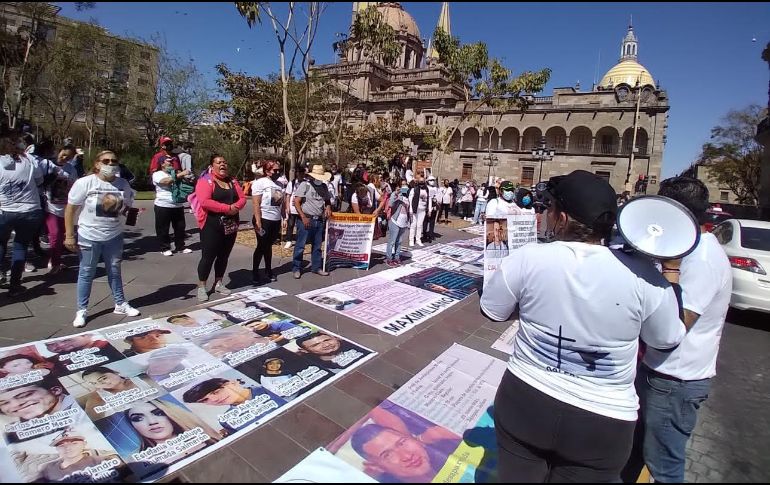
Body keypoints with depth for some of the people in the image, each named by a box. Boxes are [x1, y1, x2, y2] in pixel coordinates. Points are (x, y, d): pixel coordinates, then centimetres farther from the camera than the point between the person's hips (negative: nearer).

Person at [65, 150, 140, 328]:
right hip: (89, 237, -3)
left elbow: (128, 207, 11)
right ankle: (81, 310, 21)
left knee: (115, 271, 15)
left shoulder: (123, 184, -1)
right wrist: (69, 236, -11)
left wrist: (125, 208, -14)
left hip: (114, 236, 3)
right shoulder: (85, 183, -12)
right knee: (86, 273, 8)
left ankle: (120, 304, 28)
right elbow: (70, 209, -9)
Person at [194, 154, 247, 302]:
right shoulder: (205, 181, -8)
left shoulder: (232, 181, 13)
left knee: (224, 256, 13)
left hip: (231, 225, 6)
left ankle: (218, 284, 26)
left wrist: (236, 206, -12)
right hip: (211, 226, -6)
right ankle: (201, 287, 11)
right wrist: (227, 208, -22)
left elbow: (242, 198, 10)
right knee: (208, 256, -1)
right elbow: (205, 202, -21)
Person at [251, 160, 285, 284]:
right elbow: (256, 204, -14)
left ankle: (268, 271, 25)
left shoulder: (279, 185, 10)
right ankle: (254, 273, 14)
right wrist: (258, 221, -19)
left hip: (276, 220, 6)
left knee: (268, 246, 15)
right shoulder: (260, 182, -8)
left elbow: (282, 203, 15)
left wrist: (284, 218, 12)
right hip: (264, 219, -6)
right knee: (261, 246, 1)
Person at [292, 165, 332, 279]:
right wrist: (303, 217, -16)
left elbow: (328, 200, 22)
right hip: (306, 219, -5)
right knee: (300, 245, -1)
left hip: (319, 220, 6)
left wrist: (328, 207, -1)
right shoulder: (305, 185, -7)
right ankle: (296, 268, 9)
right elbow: (296, 202, -10)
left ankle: (316, 267, 24)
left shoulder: (324, 186, 10)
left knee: (317, 245, 13)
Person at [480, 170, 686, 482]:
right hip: (601, 424, 1)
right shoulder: (642, 275, -16)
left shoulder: (527, 258, -18)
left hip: (524, 402, 0)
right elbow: (667, 340, 2)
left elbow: (492, 311, -3)